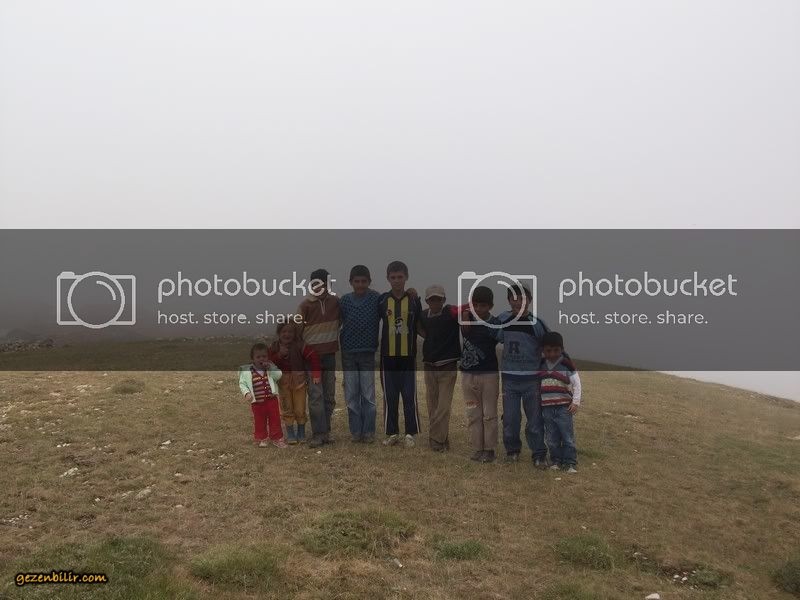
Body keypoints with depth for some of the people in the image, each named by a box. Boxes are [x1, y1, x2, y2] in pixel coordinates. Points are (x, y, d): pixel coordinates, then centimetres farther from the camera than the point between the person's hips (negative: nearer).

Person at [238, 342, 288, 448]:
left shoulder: (271, 367, 1)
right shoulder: (246, 371, -6)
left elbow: (278, 375, -12)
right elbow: (242, 383, -2)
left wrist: (270, 368, -23)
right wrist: (246, 393, -17)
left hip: (271, 399, 2)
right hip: (257, 402, -1)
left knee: (275, 419, 8)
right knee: (259, 421, 11)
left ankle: (277, 438, 19)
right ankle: (262, 439, 28)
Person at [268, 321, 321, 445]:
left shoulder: (300, 346, -10)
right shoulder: (275, 347, -2)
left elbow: (313, 357, -17)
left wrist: (316, 374, -24)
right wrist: (280, 355, -23)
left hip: (299, 381, -1)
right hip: (283, 382, 1)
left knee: (300, 410, 5)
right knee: (286, 409, 6)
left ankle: (301, 434, 21)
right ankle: (290, 434, 18)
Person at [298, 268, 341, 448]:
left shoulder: (335, 302, 2)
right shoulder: (306, 304, -5)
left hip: (330, 354, 3)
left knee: (329, 394, 7)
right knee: (315, 395, -6)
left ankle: (326, 430, 16)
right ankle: (318, 433, -2)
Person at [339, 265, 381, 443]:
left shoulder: (376, 299, -5)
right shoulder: (344, 300, 1)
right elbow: (339, 323, 9)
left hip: (368, 353, -2)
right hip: (348, 353, 2)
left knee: (368, 394, 2)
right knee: (351, 395, 6)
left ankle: (368, 432, 12)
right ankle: (355, 431, 15)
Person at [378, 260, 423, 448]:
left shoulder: (414, 300, 2)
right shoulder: (382, 300, 3)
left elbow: (420, 327, 12)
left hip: (408, 356, -1)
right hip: (388, 356, 1)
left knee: (410, 396, 2)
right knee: (390, 397, 6)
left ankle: (410, 434, 12)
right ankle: (392, 433, 17)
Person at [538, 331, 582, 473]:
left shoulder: (567, 365, -2)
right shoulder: (540, 365, 9)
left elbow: (576, 384, -3)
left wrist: (576, 402, -11)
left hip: (564, 407, -3)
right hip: (546, 408, 3)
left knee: (568, 437, -2)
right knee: (552, 438, 6)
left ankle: (570, 463, 6)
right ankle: (556, 460, 18)